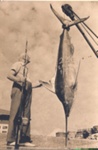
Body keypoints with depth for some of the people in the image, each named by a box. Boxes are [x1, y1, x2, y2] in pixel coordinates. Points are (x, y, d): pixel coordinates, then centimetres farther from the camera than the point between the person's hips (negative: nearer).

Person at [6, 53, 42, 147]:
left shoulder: (25, 68, 28)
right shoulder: (17, 64, 6)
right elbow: (9, 75, -10)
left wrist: (37, 85, 20)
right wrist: (20, 80, -22)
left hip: (26, 92, 8)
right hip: (18, 90, -8)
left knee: (26, 117, 5)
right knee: (15, 115, -9)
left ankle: (24, 139, 9)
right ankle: (11, 140, -6)